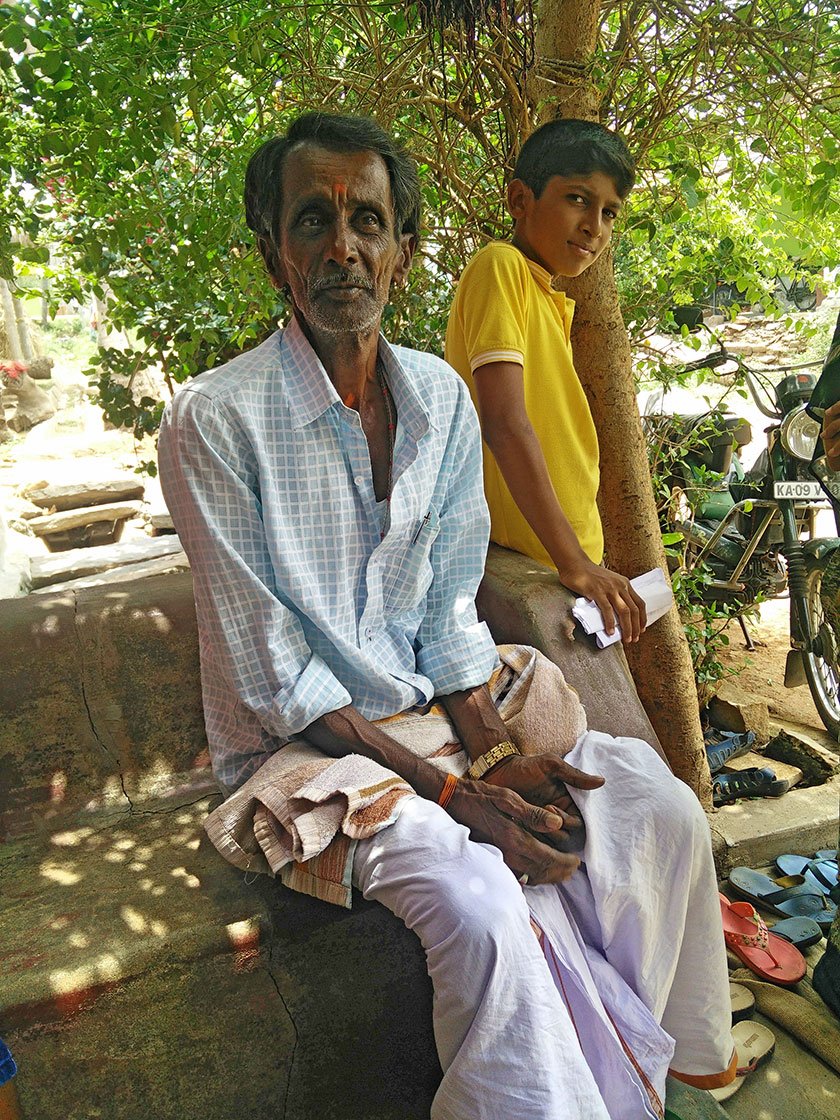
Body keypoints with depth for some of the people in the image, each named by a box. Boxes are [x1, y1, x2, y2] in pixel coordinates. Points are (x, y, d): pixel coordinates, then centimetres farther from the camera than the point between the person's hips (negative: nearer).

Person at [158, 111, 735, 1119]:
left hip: (439, 702, 5)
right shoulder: (215, 419, -16)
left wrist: (500, 751, -12)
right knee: (480, 904, -28)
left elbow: (449, 612, 3)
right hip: (304, 739, -5)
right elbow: (272, 674, -16)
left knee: (662, 809, -6)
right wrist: (447, 788, -20)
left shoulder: (441, 397, 1)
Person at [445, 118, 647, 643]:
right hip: (521, 568, -8)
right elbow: (504, 423, -21)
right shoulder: (501, 265, -9)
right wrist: (573, 562, -24)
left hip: (569, 571, 9)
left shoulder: (553, 302, 20)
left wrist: (585, 561, 11)